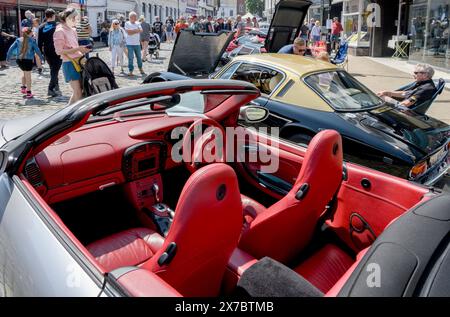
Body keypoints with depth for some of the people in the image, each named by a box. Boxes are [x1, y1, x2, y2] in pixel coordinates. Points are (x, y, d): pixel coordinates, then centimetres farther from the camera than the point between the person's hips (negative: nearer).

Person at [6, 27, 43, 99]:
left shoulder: (18, 40, 5)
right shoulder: (32, 41, -5)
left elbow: (11, 48, 3)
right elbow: (37, 50, -7)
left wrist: (8, 57, 9)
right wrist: (41, 57, 6)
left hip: (19, 60, 4)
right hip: (28, 60, -4)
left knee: (25, 73, 27)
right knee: (28, 75, 3)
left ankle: (23, 87, 27)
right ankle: (28, 92, 6)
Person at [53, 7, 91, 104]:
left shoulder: (72, 30, 16)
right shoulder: (60, 31, -7)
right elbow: (59, 51, -13)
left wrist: (82, 49, 6)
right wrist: (77, 49, -18)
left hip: (78, 62, 8)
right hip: (70, 63, -8)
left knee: (76, 92, 12)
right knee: (78, 93, -9)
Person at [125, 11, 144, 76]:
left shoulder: (138, 24, 11)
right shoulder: (127, 23, 0)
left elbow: (141, 30, -5)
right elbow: (128, 32, -12)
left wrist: (132, 31, -13)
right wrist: (136, 30, -7)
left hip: (137, 43, 3)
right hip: (130, 44, -3)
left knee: (139, 57, 13)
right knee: (130, 57, -4)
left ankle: (140, 68, 32)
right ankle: (131, 71, 3)